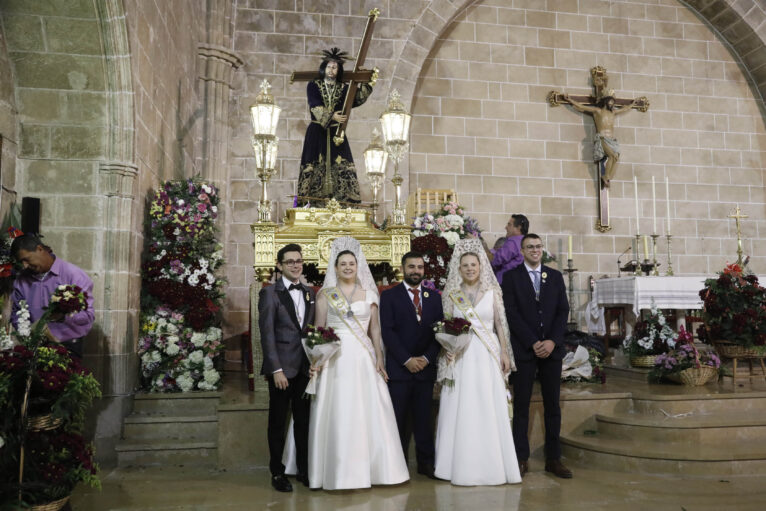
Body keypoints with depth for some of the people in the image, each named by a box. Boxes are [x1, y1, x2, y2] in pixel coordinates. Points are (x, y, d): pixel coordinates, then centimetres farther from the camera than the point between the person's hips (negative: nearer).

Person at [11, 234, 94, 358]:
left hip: (68, 347, -4)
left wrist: (63, 316, -29)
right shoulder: (22, 280, 9)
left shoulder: (74, 275, -8)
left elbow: (88, 315, -12)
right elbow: (16, 313, 14)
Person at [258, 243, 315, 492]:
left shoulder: (310, 293, 10)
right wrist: (276, 369, -15)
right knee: (278, 421, 7)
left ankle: (304, 469, 24)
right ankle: (277, 472, 20)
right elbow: (267, 333, -10)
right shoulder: (269, 293, -5)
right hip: (281, 368, -4)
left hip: (304, 367, 5)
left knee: (303, 420, 12)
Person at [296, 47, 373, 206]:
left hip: (336, 134, 2)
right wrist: (331, 116, -24)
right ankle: (311, 204, -8)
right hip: (317, 133, -2)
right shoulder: (313, 86, 6)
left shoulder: (344, 88, 14)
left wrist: (366, 83, -13)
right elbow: (315, 106, -10)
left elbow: (359, 99, -1)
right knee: (313, 168, -9)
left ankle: (343, 204, -8)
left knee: (342, 168, -7)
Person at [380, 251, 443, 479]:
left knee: (424, 417, 6)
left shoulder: (434, 297, 13)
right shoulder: (389, 296, 2)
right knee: (399, 418, 0)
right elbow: (387, 331, -5)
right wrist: (407, 360, -11)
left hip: (425, 367, 3)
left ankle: (426, 462, 14)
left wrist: (427, 358, -5)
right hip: (398, 367, -3)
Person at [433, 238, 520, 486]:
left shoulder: (492, 291, 6)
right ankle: (464, 466, 7)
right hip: (461, 357, 0)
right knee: (462, 409, -1)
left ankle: (492, 464, 10)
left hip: (488, 354, 0)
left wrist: (505, 353, 2)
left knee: (490, 409, 0)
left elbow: (500, 324, 7)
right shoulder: (452, 294, 6)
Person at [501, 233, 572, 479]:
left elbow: (563, 311, 6)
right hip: (524, 349, -3)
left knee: (552, 404, 6)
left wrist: (552, 341, -8)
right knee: (521, 405, 1)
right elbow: (512, 313, -5)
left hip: (552, 348, 3)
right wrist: (533, 343, -12)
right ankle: (521, 458, 8)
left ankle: (553, 459, 13)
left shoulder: (555, 276, 12)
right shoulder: (511, 277, 2)